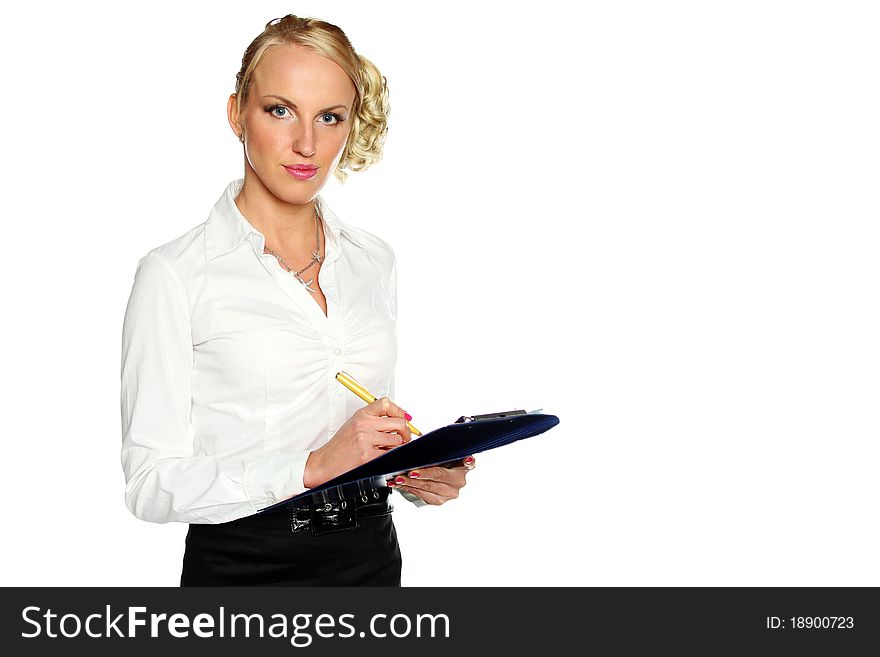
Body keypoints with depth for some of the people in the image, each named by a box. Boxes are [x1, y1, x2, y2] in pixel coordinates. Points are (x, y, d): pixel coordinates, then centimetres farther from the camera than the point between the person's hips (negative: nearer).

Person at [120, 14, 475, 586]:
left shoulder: (374, 260, 4)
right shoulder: (175, 275, -13)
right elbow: (151, 483, -15)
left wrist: (422, 473, -5)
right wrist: (314, 465, -26)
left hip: (372, 556, 5)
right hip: (243, 566, -5)